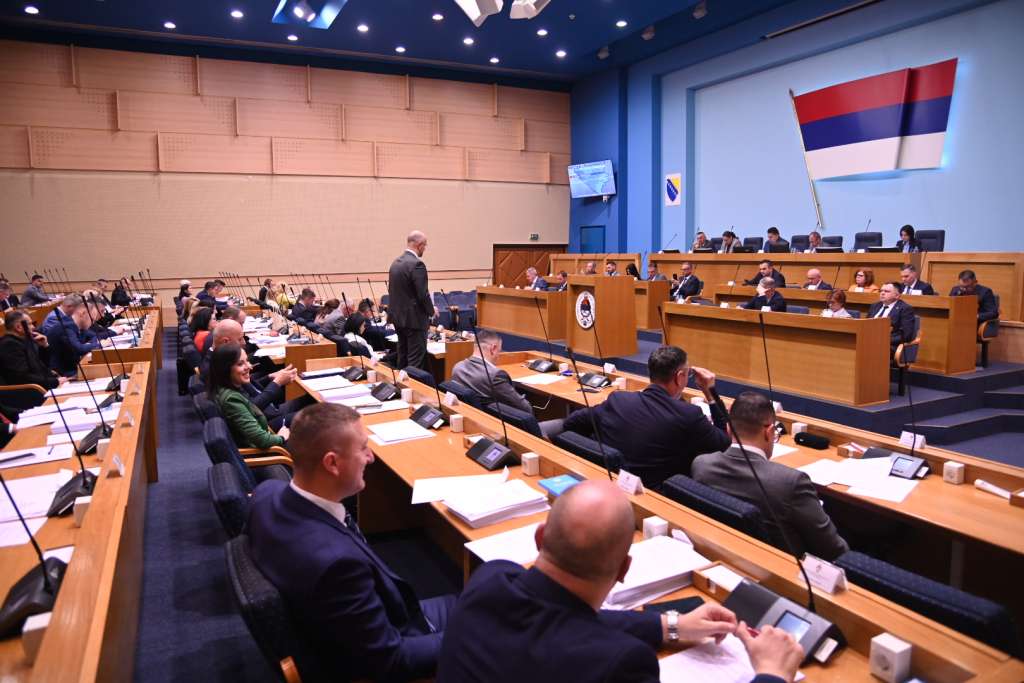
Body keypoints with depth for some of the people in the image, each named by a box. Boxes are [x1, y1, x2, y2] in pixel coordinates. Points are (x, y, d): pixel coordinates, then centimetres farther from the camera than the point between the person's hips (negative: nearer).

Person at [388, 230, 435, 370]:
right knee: (415, 362, -4)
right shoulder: (417, 264, -18)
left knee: (403, 358, 15)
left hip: (398, 317, 9)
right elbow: (423, 294, -19)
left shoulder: (396, 262, 9)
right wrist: (432, 310, -2)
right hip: (414, 319, -9)